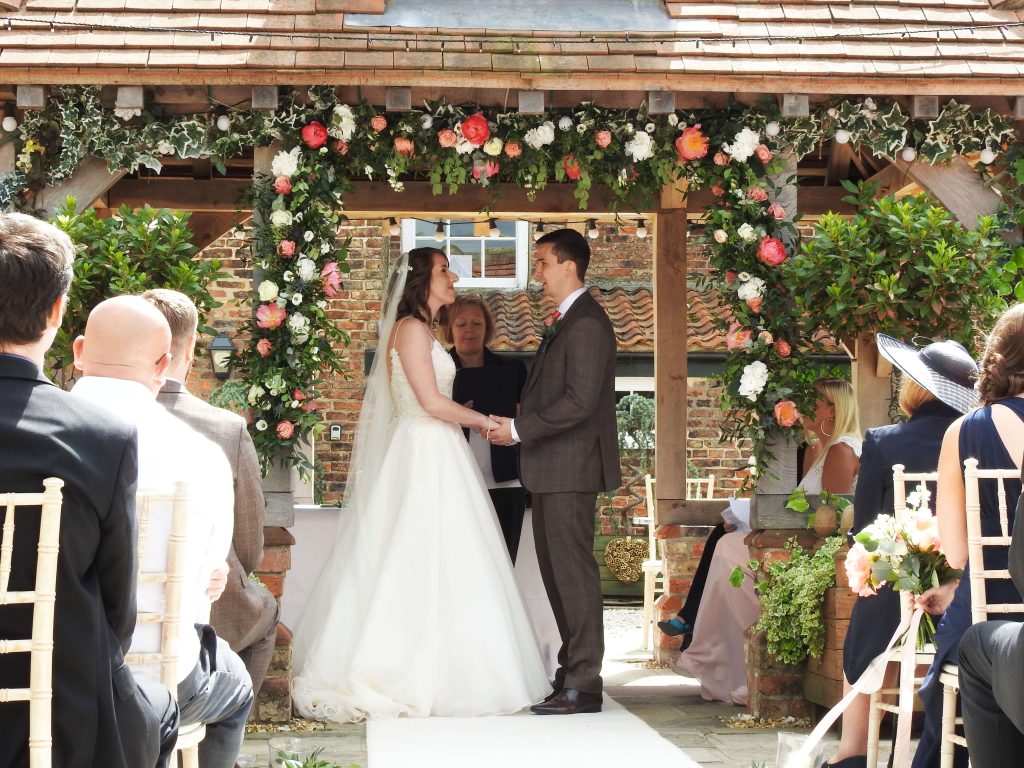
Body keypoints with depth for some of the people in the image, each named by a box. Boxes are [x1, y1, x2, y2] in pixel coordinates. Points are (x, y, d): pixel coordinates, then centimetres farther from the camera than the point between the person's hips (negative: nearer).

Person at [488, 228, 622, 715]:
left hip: (571, 468, -10)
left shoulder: (586, 323, -15)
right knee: (556, 570, 14)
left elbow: (579, 402, -22)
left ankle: (583, 686, 0)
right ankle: (572, 669, 23)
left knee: (573, 570, -6)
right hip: (552, 469, 10)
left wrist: (519, 430, -18)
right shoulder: (563, 322, 17)